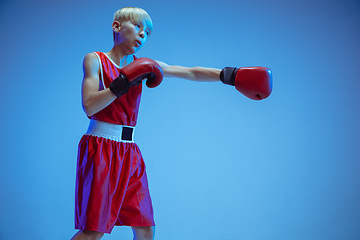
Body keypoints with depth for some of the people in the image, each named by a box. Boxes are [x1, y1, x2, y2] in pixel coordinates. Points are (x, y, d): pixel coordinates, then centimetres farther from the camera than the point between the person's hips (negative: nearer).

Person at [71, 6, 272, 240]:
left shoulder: (142, 65, 11)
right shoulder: (95, 60, 0)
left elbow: (191, 73, 3)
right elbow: (89, 106, -14)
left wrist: (229, 74, -9)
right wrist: (125, 82, -18)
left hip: (129, 152, 5)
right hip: (100, 148, -5)